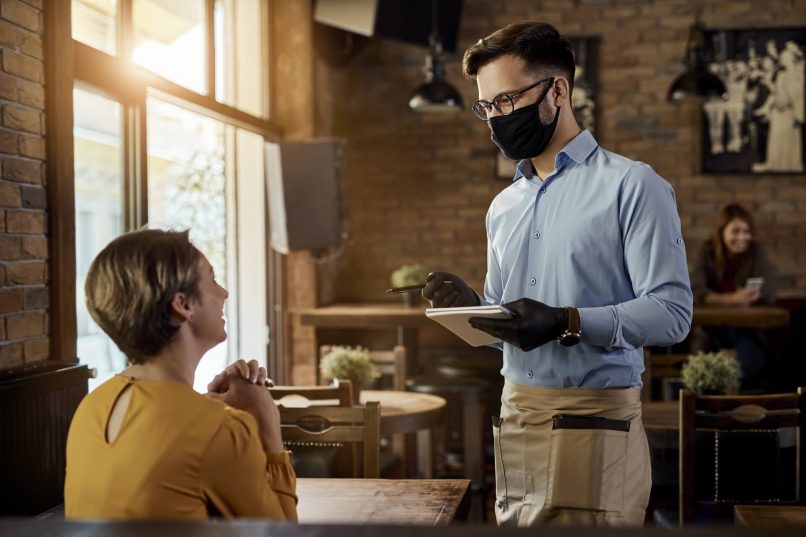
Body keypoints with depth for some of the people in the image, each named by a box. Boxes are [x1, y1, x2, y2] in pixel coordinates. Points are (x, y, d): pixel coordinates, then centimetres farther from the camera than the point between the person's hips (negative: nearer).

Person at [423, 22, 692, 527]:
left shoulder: (632, 186, -5)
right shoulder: (504, 206, 17)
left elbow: (672, 312, -12)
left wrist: (569, 323, -24)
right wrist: (473, 307, -1)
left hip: (595, 422, -5)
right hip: (515, 420, 6)